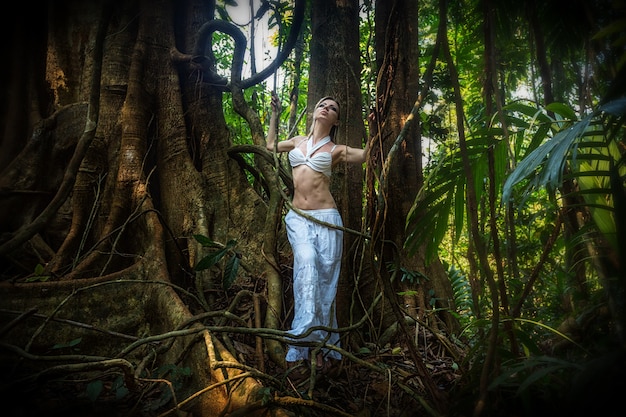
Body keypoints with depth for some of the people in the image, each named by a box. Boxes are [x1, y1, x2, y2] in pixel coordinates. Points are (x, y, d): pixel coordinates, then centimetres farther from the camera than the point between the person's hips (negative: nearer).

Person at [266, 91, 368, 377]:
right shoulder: (297, 141, 18)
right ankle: (307, 339, -27)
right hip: (297, 219, 2)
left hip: (325, 218, -1)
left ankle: (323, 345, 4)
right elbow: (271, 146, 33)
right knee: (306, 266, -23)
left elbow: (367, 154, -2)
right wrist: (275, 114, 30)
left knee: (325, 277, -4)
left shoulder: (336, 150, 9)